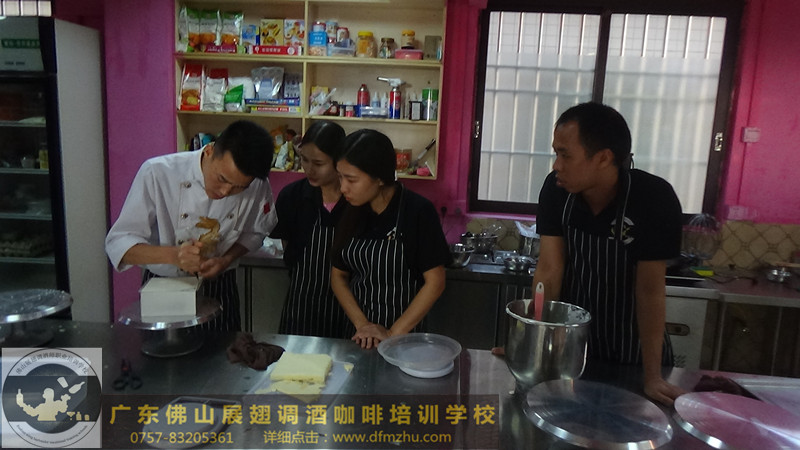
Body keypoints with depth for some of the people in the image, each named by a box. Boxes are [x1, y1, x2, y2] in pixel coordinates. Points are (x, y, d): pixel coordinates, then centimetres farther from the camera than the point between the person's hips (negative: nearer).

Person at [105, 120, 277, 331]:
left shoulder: (257, 187, -15)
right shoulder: (157, 173, -21)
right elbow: (118, 244, -17)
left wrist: (226, 260, -15)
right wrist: (173, 255, -35)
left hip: (219, 289, 1)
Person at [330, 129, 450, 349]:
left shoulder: (418, 211, -17)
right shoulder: (350, 212, -3)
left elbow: (434, 282, -15)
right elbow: (338, 275, 3)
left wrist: (393, 334, -16)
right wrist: (362, 324, -9)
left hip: (405, 335, -4)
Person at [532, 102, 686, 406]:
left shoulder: (655, 199, -25)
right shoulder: (556, 189, -17)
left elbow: (650, 290, -23)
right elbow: (549, 272, -15)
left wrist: (652, 378, -21)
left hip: (631, 348, -2)